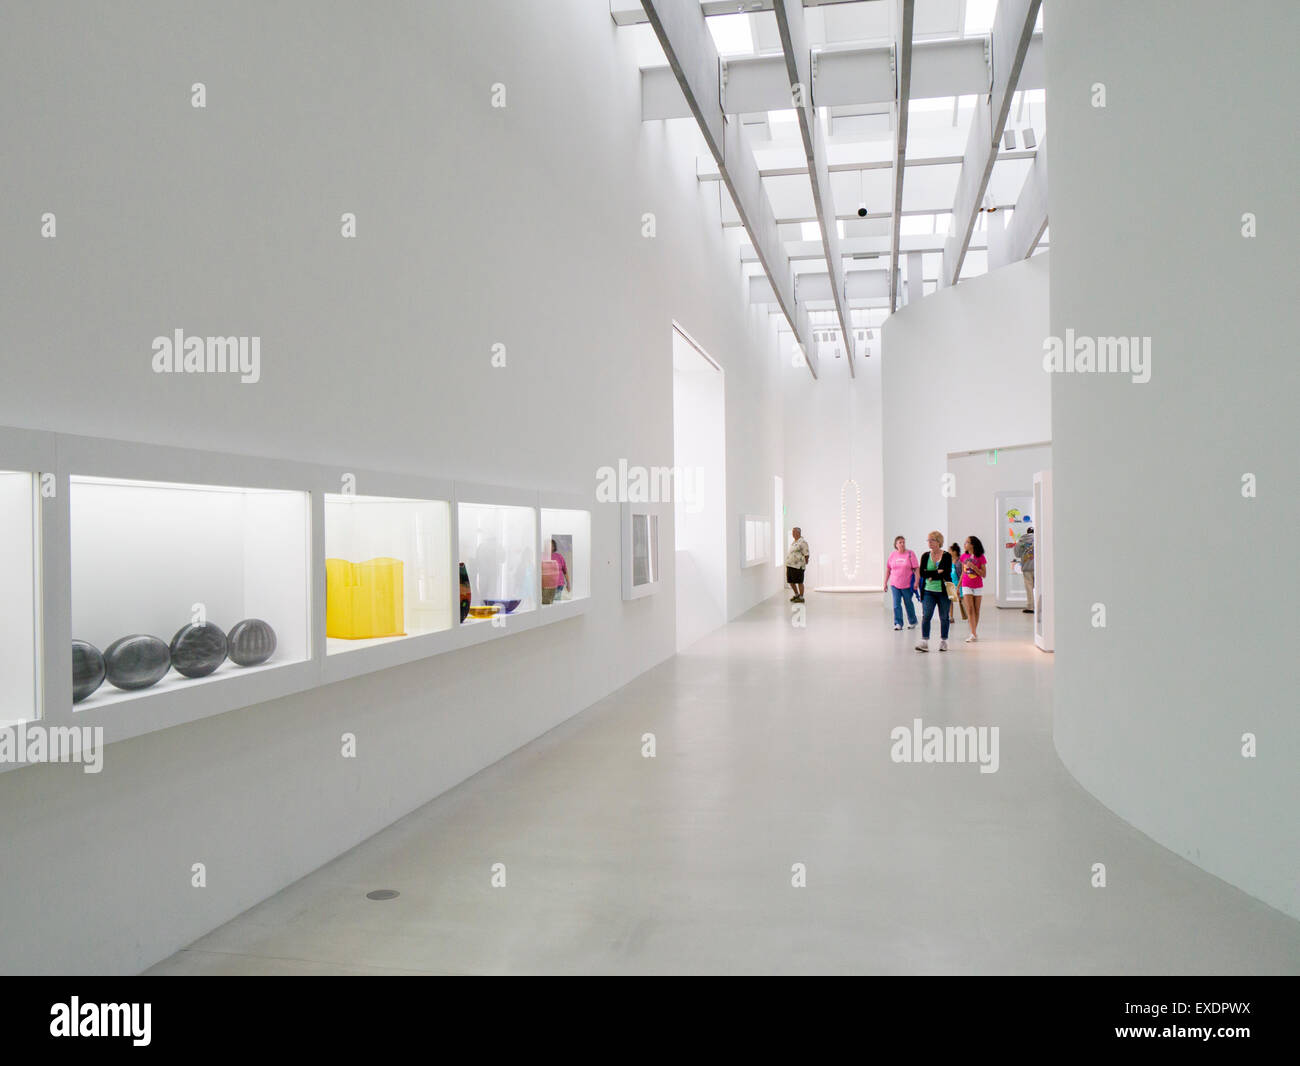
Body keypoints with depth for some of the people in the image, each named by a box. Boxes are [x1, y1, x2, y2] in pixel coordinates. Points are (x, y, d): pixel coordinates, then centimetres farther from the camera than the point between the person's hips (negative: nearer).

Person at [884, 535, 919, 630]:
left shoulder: (910, 554, -5)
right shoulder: (892, 554, 4)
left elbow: (916, 569, -7)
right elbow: (888, 569, 11)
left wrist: (916, 582, -15)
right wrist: (885, 582, 11)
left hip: (907, 585, -2)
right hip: (894, 584, 2)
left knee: (908, 603, 11)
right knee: (896, 604, -4)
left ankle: (912, 622, 29)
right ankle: (898, 623, 0)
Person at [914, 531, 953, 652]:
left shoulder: (947, 556, -2)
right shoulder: (925, 556, 8)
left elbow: (946, 573, -13)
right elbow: (922, 573, -2)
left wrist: (931, 576, -11)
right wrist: (937, 572, -12)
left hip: (943, 591, -2)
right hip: (928, 591, 2)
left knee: (944, 617, 7)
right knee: (925, 616, -9)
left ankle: (943, 641, 18)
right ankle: (924, 641, -12)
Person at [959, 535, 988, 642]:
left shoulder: (980, 557, -6)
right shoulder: (964, 556, 3)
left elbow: (983, 574, -7)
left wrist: (973, 567, -20)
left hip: (978, 586, -1)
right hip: (966, 586, 1)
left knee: (976, 610, 6)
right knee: (970, 609, -8)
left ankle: (975, 632, 18)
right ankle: (974, 634, -9)